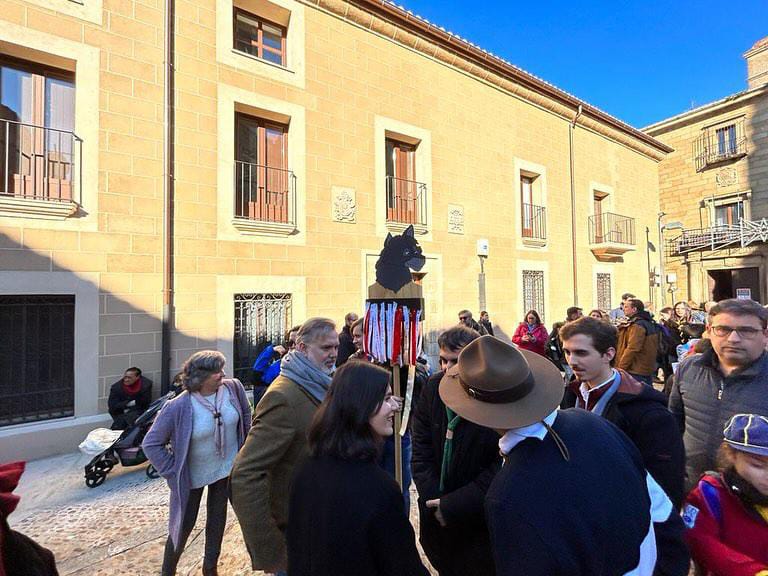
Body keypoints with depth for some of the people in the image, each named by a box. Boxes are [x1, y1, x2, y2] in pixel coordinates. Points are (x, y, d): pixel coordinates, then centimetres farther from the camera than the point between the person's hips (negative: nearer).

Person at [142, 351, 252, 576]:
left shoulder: (233, 387, -17)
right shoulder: (178, 407, -27)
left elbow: (246, 416, 2)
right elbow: (151, 443, -15)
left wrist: (244, 447, 4)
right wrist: (173, 472, -14)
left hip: (227, 468, 3)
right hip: (193, 475, -3)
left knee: (217, 520, 20)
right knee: (184, 525, 14)